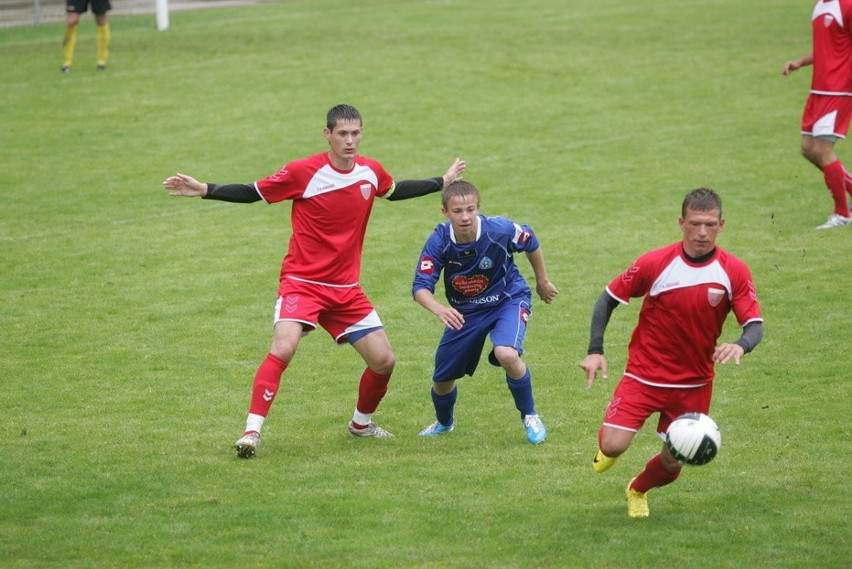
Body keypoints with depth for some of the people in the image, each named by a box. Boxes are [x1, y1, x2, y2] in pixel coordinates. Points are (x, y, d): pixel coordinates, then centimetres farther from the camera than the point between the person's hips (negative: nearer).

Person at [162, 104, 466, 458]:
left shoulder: (371, 172, 1)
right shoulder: (303, 173, -14)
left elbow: (395, 191, 24)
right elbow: (252, 193, -7)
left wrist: (443, 182, 32)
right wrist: (202, 190, -17)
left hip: (346, 288, 5)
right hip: (302, 281, -5)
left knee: (383, 361, 4)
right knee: (283, 349, -27)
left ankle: (361, 422, 31)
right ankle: (252, 432, -23)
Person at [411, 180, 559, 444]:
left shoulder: (500, 230, -26)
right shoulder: (439, 242, -23)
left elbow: (530, 242, -4)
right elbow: (421, 287, -24)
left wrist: (543, 282, 9)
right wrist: (440, 310, -46)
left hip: (508, 301, -3)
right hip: (465, 311, 3)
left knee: (507, 355, -32)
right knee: (442, 377, 9)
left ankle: (529, 416, -6)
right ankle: (444, 422, 46)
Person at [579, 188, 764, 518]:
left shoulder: (734, 272, -10)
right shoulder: (654, 264, -14)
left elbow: (755, 326, -12)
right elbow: (608, 299, -3)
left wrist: (740, 346, -35)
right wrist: (595, 351, -13)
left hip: (694, 383, 2)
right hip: (644, 375, -2)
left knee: (673, 463, 7)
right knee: (613, 446, -18)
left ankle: (638, 491, 43)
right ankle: (606, 448, 23)